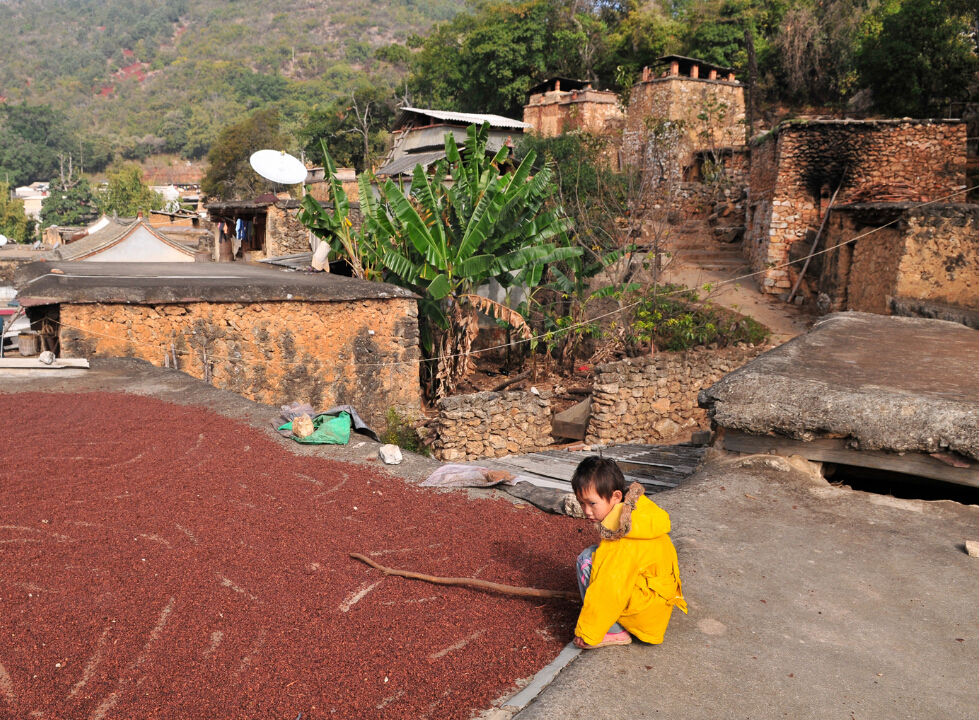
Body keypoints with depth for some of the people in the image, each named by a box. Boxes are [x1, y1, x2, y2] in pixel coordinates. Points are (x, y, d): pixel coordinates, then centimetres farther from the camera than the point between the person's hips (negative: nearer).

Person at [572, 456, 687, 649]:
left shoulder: (622, 542, -28)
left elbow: (609, 590, -26)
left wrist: (587, 633, -16)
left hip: (645, 613, -10)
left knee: (586, 561, -15)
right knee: (596, 556, 14)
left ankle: (614, 633, -6)